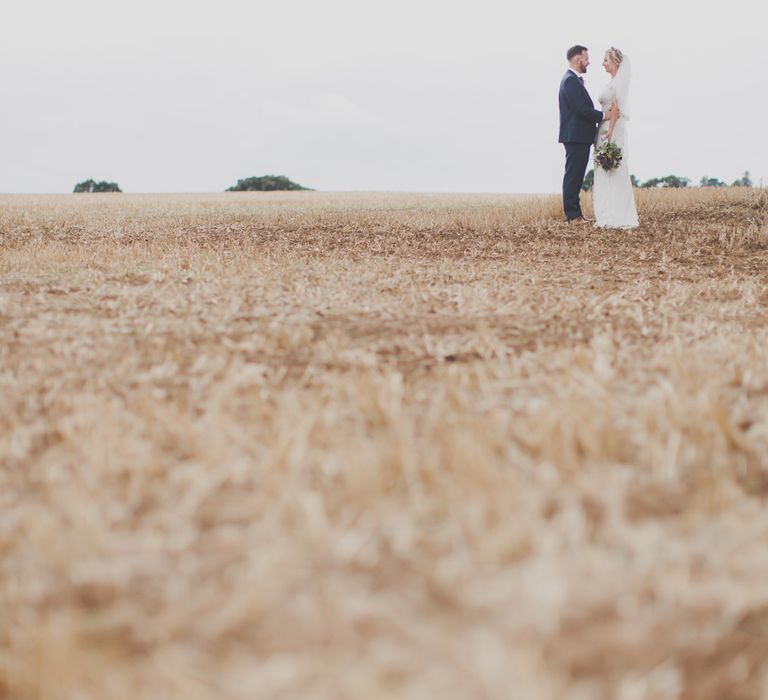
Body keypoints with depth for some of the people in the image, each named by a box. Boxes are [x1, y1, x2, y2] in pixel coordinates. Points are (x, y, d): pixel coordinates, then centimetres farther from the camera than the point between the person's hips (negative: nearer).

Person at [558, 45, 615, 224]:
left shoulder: (574, 80, 19)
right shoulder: (571, 80, -15)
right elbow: (581, 108, -22)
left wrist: (602, 115, 11)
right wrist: (603, 115, -16)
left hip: (579, 137, 11)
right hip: (576, 136, -11)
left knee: (575, 176, 12)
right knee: (573, 175, -7)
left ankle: (575, 214, 16)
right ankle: (573, 215, -6)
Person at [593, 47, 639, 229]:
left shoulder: (618, 81, -9)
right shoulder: (612, 82, 18)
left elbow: (616, 109, -16)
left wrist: (609, 133, -22)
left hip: (613, 131, -10)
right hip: (605, 130, 10)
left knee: (614, 173, -9)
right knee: (605, 174, 7)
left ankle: (618, 218, -9)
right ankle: (609, 216, 8)